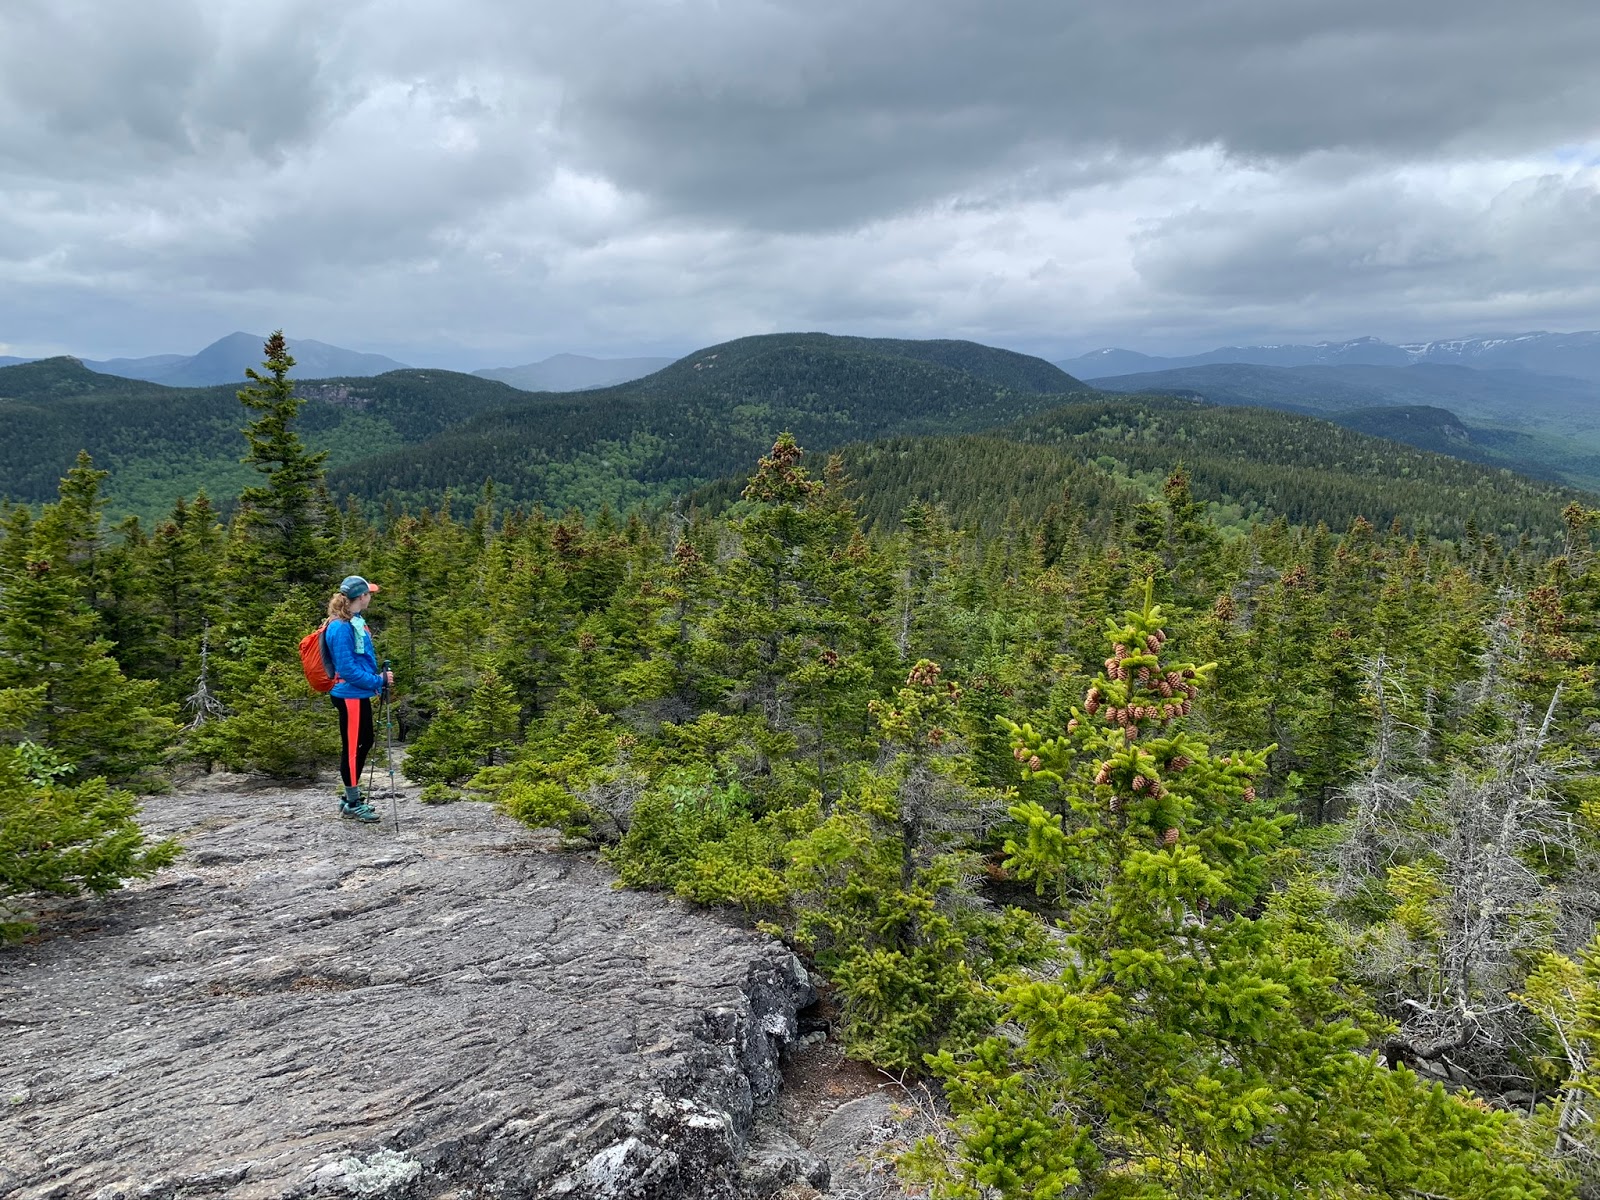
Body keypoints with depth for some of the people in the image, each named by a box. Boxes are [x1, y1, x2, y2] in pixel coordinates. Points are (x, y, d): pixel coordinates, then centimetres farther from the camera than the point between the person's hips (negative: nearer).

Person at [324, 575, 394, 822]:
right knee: (352, 747, 0)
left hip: (359, 694, 10)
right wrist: (378, 681, -17)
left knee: (364, 743, 17)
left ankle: (351, 798, 28)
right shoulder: (341, 627, -19)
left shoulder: (355, 622, 11)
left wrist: (378, 678, 6)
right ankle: (352, 805, 11)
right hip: (349, 695, -10)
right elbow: (346, 667, -22)